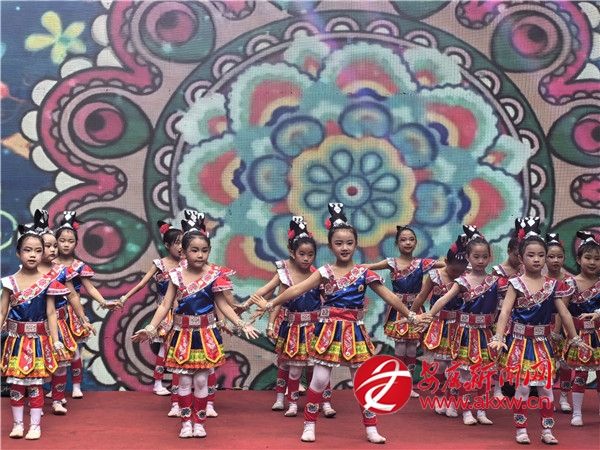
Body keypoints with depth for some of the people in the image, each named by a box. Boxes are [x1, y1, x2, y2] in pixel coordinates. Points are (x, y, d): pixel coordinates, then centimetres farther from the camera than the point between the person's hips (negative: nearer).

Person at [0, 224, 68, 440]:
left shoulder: (47, 282, -4)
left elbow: (51, 313, -2)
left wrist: (56, 341, -6)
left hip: (38, 340, -1)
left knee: (35, 383, 4)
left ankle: (35, 425, 13)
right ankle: (17, 424, 18)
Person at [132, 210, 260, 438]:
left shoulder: (215, 274, -7)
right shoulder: (177, 275, -3)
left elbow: (222, 304, -2)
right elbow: (165, 305, -2)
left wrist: (241, 324, -11)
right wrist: (150, 329, -8)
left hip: (205, 334, -1)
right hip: (182, 334, 1)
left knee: (201, 380, 3)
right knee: (184, 381, 6)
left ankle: (199, 422, 16)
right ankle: (186, 421, 18)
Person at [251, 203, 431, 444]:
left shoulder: (364, 273, 0)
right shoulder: (325, 272, -4)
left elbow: (389, 296, 5)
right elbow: (296, 290, -8)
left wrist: (411, 316, 7)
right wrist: (270, 304, -12)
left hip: (355, 332, 1)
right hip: (329, 331, -1)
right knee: (319, 380, 0)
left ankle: (371, 429, 16)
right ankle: (309, 426, 13)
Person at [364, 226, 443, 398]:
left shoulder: (421, 263, 0)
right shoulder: (392, 262, -7)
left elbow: (447, 264, -6)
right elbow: (368, 266, -21)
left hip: (415, 309, 2)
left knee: (412, 348, 7)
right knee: (400, 348, -1)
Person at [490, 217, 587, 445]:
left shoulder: (552, 285, 2)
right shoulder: (516, 284, -8)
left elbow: (564, 313, 7)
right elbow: (505, 311, -17)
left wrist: (574, 339, 9)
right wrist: (498, 338, -27)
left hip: (542, 342, 3)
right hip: (520, 341, -3)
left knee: (546, 386, 5)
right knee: (522, 386, 1)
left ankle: (547, 430, 14)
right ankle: (521, 429, 11)